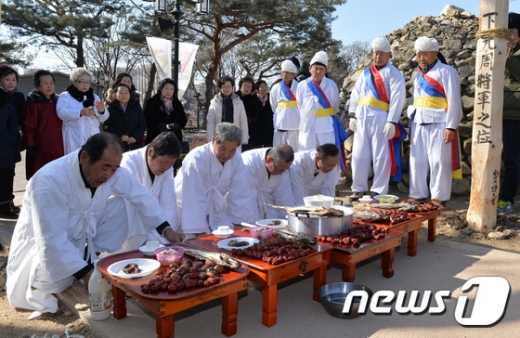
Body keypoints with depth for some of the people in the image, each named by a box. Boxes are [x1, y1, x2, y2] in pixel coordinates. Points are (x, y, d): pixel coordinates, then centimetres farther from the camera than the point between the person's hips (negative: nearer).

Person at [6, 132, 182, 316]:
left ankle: (94, 258, -6)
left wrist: (165, 228, -15)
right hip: (46, 242, -5)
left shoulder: (111, 171, -16)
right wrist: (85, 274, -37)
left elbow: (140, 196, -6)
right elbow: (52, 239, -35)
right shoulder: (50, 181, -33)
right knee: (54, 281, -36)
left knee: (125, 204, -12)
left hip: (84, 232, 6)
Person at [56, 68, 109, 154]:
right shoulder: (65, 96, 6)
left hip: (93, 136, 4)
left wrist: (101, 111, -12)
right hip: (74, 138, -4)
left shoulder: (95, 97, 20)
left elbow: (102, 119, 12)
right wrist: (81, 112, -27)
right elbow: (61, 112, -13)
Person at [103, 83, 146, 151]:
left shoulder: (136, 106, 11)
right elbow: (107, 126, -3)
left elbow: (142, 124, 8)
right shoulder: (110, 108, 3)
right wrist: (120, 136, -15)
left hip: (135, 144, 2)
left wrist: (135, 136, -7)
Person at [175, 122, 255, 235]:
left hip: (214, 213, 5)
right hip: (186, 214, -5)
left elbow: (241, 196, -6)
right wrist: (200, 232, -26)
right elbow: (194, 200, -27)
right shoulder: (196, 159, -25)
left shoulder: (236, 160, -7)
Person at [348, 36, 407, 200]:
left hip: (381, 119, -5)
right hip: (362, 119, 5)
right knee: (359, 155, 6)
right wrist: (352, 116, 6)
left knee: (380, 157, -1)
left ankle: (378, 191, 6)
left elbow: (397, 98, -8)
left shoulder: (394, 73, 2)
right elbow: (355, 95, 17)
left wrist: (392, 122, -17)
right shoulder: (365, 73, 19)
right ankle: (359, 188, 15)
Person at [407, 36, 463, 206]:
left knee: (439, 162, -2)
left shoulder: (446, 72, -4)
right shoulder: (419, 76, 18)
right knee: (417, 161, 7)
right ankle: (417, 195, 17)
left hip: (439, 125, -7)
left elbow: (454, 101, -10)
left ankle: (439, 198, 6)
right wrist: (411, 124, 15)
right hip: (419, 125, 7)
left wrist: (451, 126, -16)